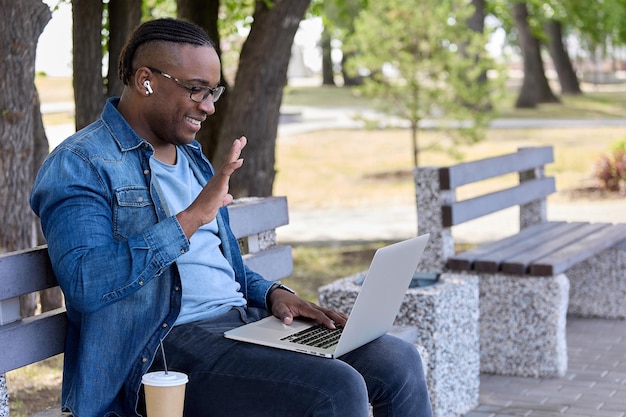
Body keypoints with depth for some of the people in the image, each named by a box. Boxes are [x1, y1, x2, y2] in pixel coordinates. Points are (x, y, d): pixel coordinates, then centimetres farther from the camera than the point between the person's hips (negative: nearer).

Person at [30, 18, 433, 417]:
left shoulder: (192, 157, 20)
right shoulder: (79, 164, -7)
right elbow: (84, 283, -22)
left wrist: (273, 294, 6)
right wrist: (192, 217, -24)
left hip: (243, 319, 8)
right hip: (165, 345, -8)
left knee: (398, 360, -7)